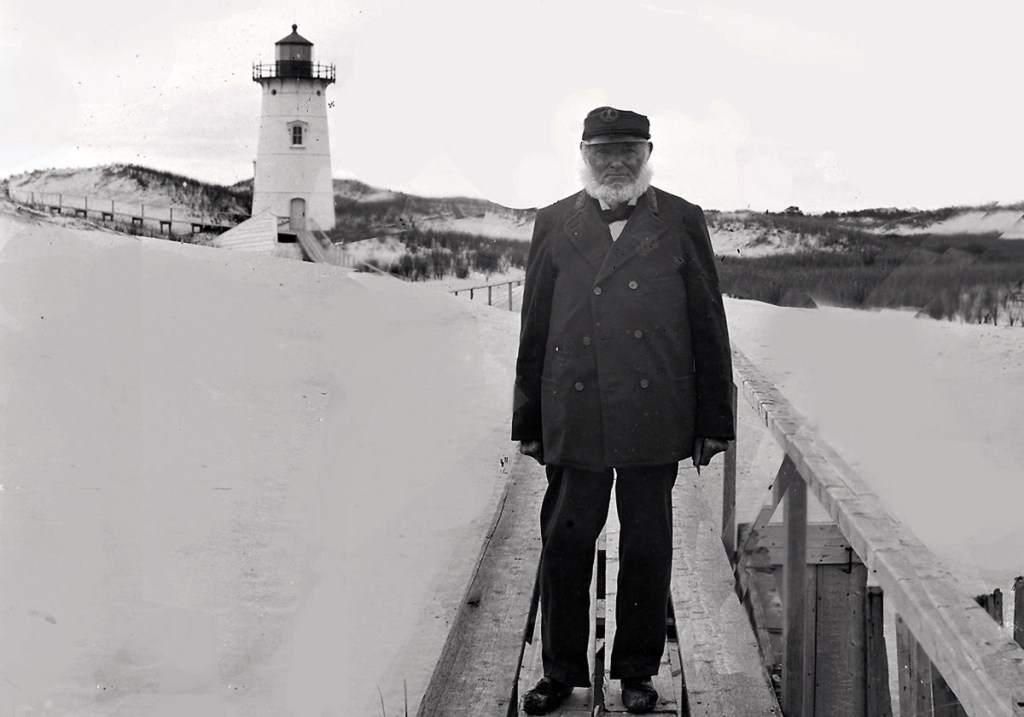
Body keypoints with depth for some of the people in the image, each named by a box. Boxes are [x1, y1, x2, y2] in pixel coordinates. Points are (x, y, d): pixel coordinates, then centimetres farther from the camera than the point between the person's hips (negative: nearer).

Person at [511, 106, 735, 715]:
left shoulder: (682, 222, 6)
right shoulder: (555, 224, 9)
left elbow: (709, 327, 6)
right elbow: (535, 329, 10)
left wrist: (714, 420, 3)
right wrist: (530, 422, 8)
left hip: (654, 420, 0)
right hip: (573, 422, 1)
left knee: (648, 548, 8)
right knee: (565, 544, 5)